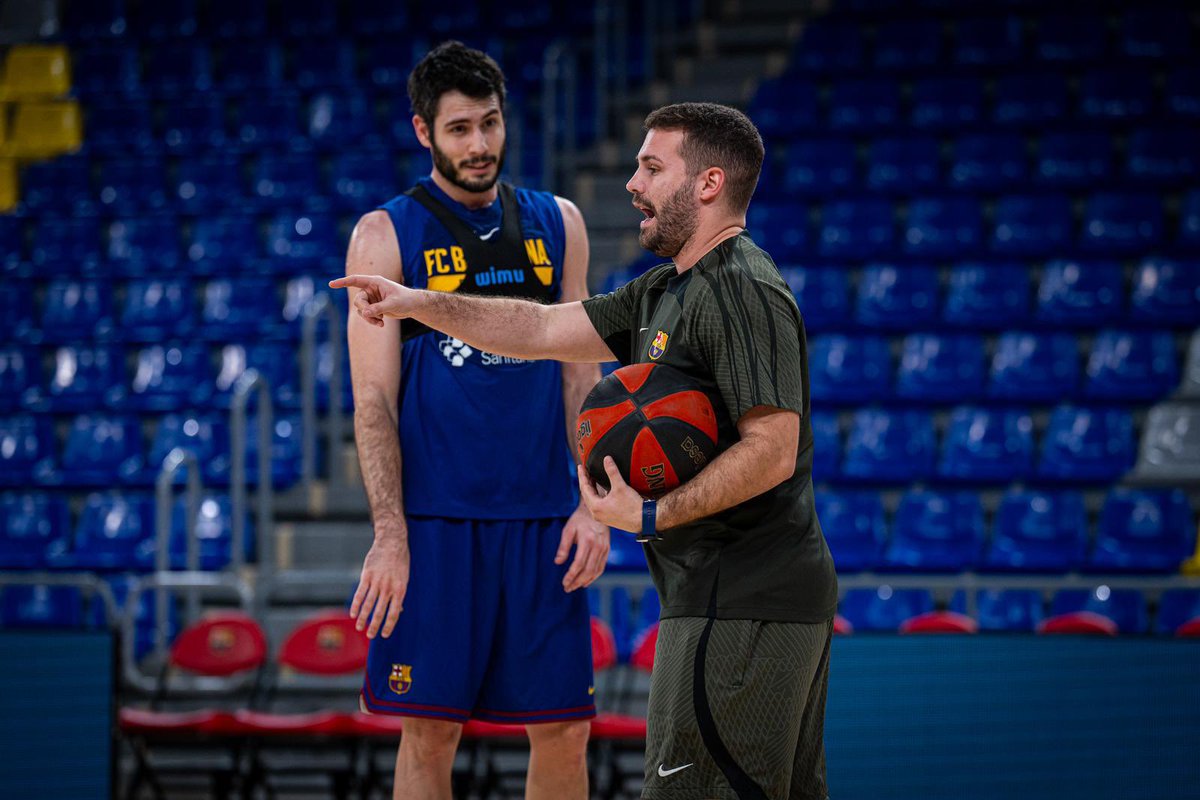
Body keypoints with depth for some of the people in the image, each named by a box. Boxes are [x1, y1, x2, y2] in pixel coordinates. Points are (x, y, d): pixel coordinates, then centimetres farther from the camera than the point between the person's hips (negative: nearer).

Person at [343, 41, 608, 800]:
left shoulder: (557, 224, 12)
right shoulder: (386, 235, 1)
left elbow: (579, 375, 12)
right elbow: (374, 398, -4)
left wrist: (592, 504, 1)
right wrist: (390, 535, -14)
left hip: (543, 518, 3)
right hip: (436, 519, -3)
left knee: (563, 729, 2)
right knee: (431, 730, -1)